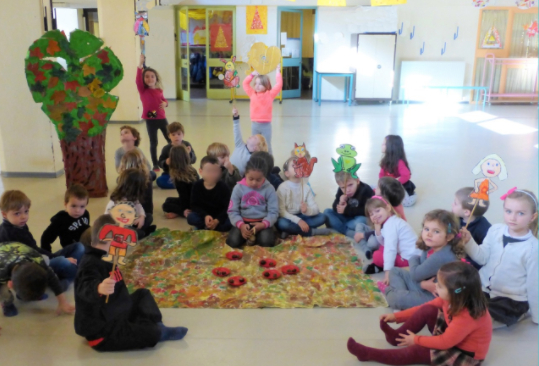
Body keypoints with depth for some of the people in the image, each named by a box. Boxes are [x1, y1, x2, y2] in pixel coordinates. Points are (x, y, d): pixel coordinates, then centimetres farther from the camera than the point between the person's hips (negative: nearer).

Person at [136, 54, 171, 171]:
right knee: (153, 142, 4)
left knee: (170, 140, 9)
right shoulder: (142, 90, -5)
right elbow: (138, 79, -20)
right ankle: (155, 165, 15)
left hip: (161, 118, 3)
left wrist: (165, 104, -7)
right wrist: (140, 64, -31)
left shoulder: (159, 90, 5)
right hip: (150, 120, -3)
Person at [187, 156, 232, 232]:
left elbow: (227, 208, -15)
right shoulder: (197, 186, -10)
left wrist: (217, 221, -30)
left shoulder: (223, 187, -14)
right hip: (203, 215, 1)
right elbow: (194, 206, -10)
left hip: (219, 216, -1)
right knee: (191, 217, -27)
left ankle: (204, 227, -17)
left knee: (229, 223, -30)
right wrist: (205, 216, -27)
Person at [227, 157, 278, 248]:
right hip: (243, 221, 1)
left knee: (267, 242, -28)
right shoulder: (238, 188, -3)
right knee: (233, 241, -25)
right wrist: (241, 225, -21)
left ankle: (253, 236, 4)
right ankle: (247, 236, 6)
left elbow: (273, 211, -5)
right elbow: (232, 211, -3)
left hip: (262, 221, -1)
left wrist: (263, 224, -24)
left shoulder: (269, 189, -5)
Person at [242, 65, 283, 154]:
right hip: (254, 124, 3)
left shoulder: (270, 94, -3)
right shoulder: (252, 94, 6)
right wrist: (252, 75, 10)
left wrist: (278, 72, -2)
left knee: (267, 146, 4)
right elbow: (245, 84, 12)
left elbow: (279, 85, -9)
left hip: (266, 125, -3)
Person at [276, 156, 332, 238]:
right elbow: (281, 211, -20)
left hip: (300, 217, 5)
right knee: (282, 223, -38)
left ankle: (291, 231, -19)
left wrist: (307, 210, -29)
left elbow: (315, 208, -5)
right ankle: (313, 231, -21)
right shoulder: (283, 188, -14)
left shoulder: (306, 187, -1)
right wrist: (298, 221, -30)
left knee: (322, 217, -12)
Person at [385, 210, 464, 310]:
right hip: (422, 286, 9)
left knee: (400, 299, -29)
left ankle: (389, 292, 4)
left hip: (434, 297, -9)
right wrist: (422, 283, -22)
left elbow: (415, 274, -21)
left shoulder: (440, 257, -32)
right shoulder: (430, 248, -3)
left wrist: (413, 260, 0)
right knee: (395, 271, 14)